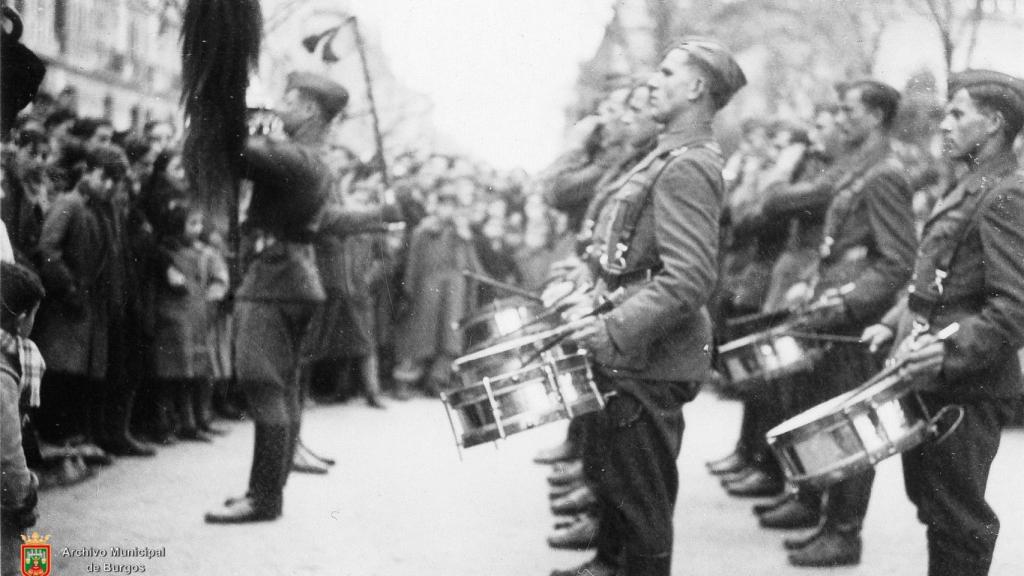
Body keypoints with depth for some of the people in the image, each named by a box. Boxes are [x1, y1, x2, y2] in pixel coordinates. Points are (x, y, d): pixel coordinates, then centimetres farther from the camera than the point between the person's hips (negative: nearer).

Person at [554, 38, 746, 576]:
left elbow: (690, 280, -28)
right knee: (609, 467, 24)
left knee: (638, 488, 3)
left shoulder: (688, 167, -20)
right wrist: (591, 295, 15)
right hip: (632, 354, 10)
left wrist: (615, 330, -27)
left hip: (650, 360, -10)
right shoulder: (669, 156, 12)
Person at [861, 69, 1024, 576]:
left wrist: (949, 351, -30)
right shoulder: (969, 187, 15)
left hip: (966, 389, -10)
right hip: (930, 382, 10)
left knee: (956, 518, -1)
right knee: (931, 502, 18)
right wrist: (895, 323, 12)